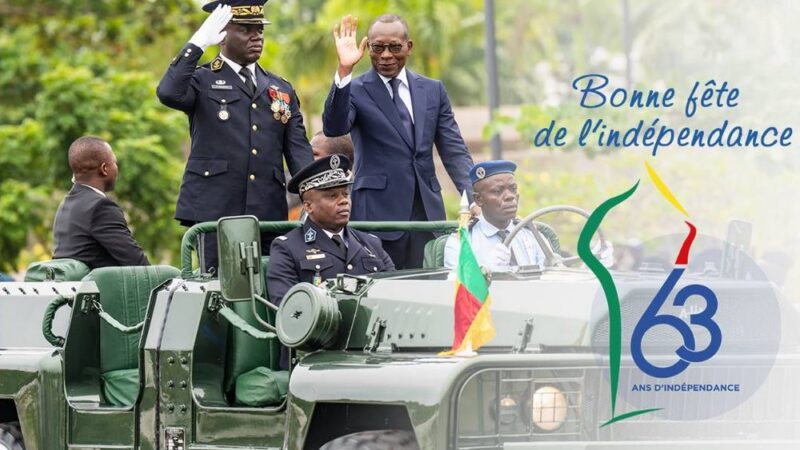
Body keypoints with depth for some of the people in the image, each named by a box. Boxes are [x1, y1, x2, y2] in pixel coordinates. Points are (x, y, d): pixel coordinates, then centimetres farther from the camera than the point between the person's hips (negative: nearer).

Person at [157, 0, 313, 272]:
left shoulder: (282, 90, 19)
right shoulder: (202, 81, 6)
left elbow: (299, 152, 13)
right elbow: (168, 94, -16)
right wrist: (198, 44, -15)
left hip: (269, 214, 4)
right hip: (214, 210, -4)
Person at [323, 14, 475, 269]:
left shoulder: (433, 91, 13)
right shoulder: (355, 91, 1)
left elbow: (454, 151, 11)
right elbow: (333, 128, -17)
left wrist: (474, 200, -4)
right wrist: (344, 71, -27)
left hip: (427, 211, 4)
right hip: (378, 214, -4)